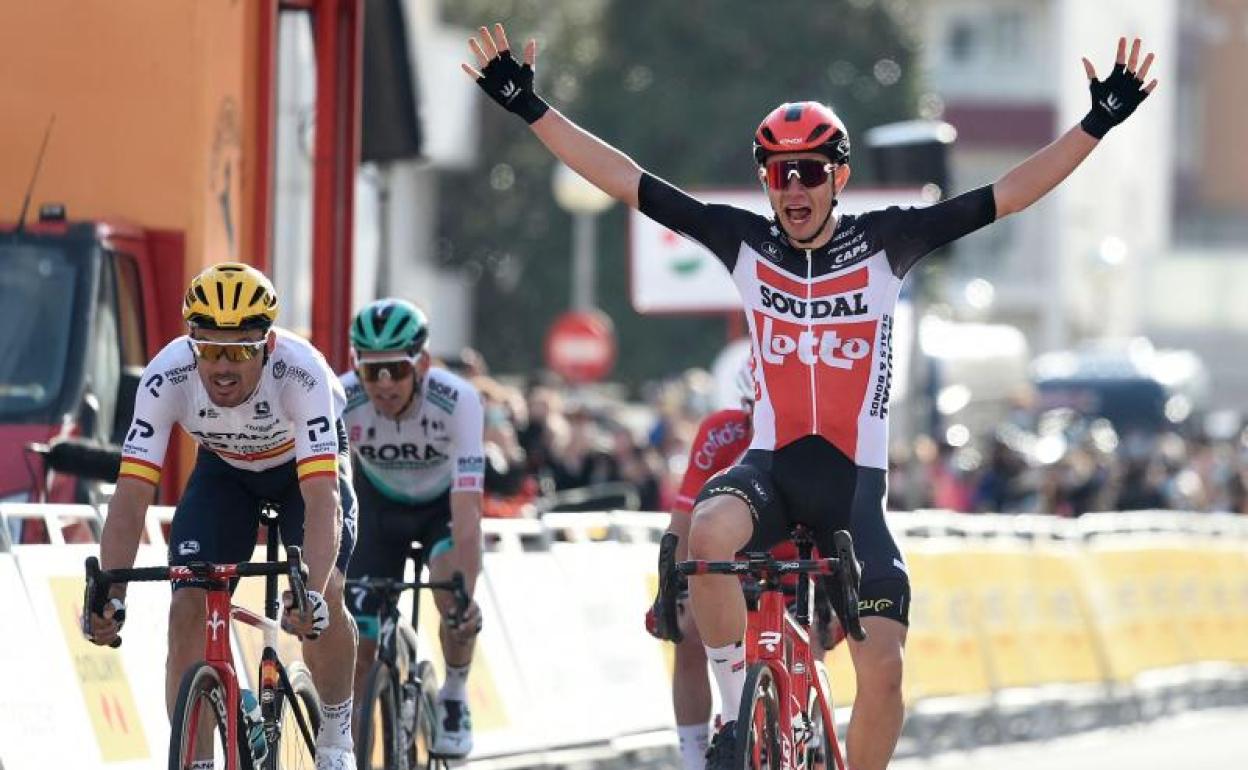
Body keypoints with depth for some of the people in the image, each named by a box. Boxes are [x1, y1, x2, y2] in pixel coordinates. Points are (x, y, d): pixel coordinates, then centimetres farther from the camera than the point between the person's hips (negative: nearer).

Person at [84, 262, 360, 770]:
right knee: (188, 608, -15)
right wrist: (109, 595, -47)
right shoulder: (167, 377, -33)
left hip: (306, 462, -2)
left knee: (323, 596, -24)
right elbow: (131, 496, -35)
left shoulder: (301, 373, -39)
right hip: (224, 468, 2)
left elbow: (322, 497, -45)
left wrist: (314, 592, -60)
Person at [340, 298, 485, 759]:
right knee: (358, 643, -7)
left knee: (453, 595, -29)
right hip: (379, 504, 2)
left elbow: (467, 508, -41)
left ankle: (454, 699, -1)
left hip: (444, 501, -2)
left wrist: (465, 598, -49)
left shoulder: (457, 401, -37)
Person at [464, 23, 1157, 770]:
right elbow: (624, 178, -1)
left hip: (855, 481, 0)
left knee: (883, 666, -12)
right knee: (710, 532, -35)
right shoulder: (746, 243, 0)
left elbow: (1009, 195, -6)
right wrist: (529, 106, -5)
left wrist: (1100, 122, -14)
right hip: (772, 464, 0)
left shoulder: (884, 244, -2)